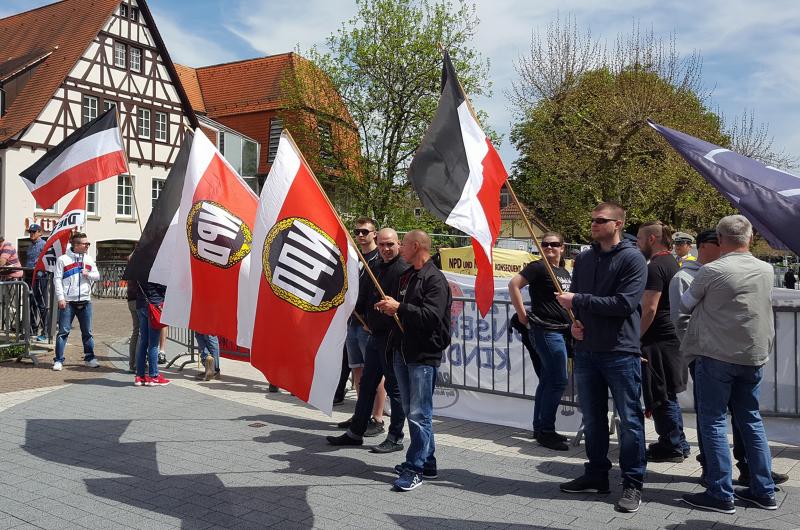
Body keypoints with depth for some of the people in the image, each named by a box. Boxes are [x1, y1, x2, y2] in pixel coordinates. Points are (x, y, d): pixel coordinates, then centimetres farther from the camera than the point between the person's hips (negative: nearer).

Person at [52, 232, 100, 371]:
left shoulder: (89, 259, 13)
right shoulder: (63, 259, -1)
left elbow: (97, 276, 16)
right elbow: (57, 280, -4)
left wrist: (88, 274, -7)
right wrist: (61, 298, -12)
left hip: (85, 301, 4)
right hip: (68, 302, -4)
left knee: (87, 332, 8)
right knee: (63, 331, -2)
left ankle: (89, 358, 17)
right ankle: (58, 360, 4)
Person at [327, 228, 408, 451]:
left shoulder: (403, 270, -14)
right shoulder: (376, 268, 14)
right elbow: (366, 298, 21)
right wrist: (368, 321, 9)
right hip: (375, 335, 9)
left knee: (394, 387, 2)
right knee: (366, 383, 16)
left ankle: (395, 438, 14)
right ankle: (356, 432, 28)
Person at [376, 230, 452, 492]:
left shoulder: (435, 279, -12)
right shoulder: (406, 276, 17)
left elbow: (432, 316, -23)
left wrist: (399, 308, -19)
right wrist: (389, 308, 8)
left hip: (424, 354, -9)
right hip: (403, 351, 10)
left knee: (419, 413, -5)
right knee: (411, 411, 14)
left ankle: (415, 468, 2)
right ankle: (426, 462, 25)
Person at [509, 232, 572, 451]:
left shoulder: (565, 272, 15)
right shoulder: (538, 267, -9)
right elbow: (514, 284, -17)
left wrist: (574, 322, 16)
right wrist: (522, 315, -16)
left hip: (560, 330, 8)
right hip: (545, 329, -8)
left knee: (548, 380, 12)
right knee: (558, 381, -9)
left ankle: (540, 428, 20)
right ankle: (546, 431, 0)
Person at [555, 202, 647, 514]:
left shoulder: (632, 259, -8)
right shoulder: (583, 259, 11)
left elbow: (625, 303, -19)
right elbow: (573, 298, 18)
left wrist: (578, 301, -15)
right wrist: (574, 321, -3)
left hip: (620, 352, -6)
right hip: (586, 350, 6)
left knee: (629, 420, 4)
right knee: (592, 418, 15)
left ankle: (633, 483, 16)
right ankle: (596, 475, 29)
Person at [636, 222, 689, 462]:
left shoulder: (655, 267, -16)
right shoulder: (672, 263, 15)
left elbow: (649, 309, -22)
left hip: (658, 340, -10)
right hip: (672, 336, 10)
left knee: (661, 397, 0)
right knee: (668, 395, 17)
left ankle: (672, 447, 8)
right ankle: (678, 443, 26)